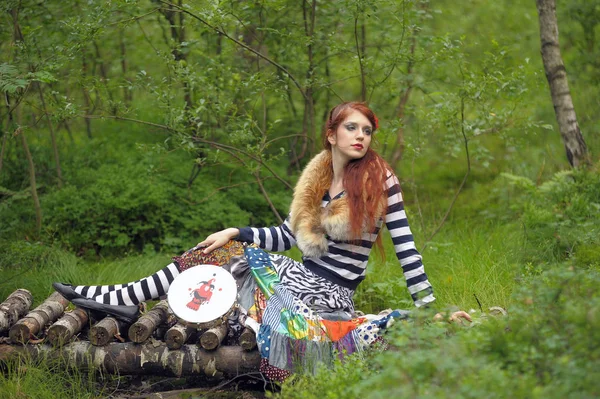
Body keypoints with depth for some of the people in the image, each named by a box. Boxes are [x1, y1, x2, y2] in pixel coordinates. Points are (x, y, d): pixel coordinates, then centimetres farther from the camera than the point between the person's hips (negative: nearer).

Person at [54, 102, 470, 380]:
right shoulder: (316, 180, 8)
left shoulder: (380, 179, -11)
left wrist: (429, 309, -13)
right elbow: (285, 237, 11)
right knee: (216, 251, 2)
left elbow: (405, 245, -11)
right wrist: (234, 233, 1)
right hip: (301, 274, 7)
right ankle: (121, 297, 0)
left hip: (328, 293, -7)